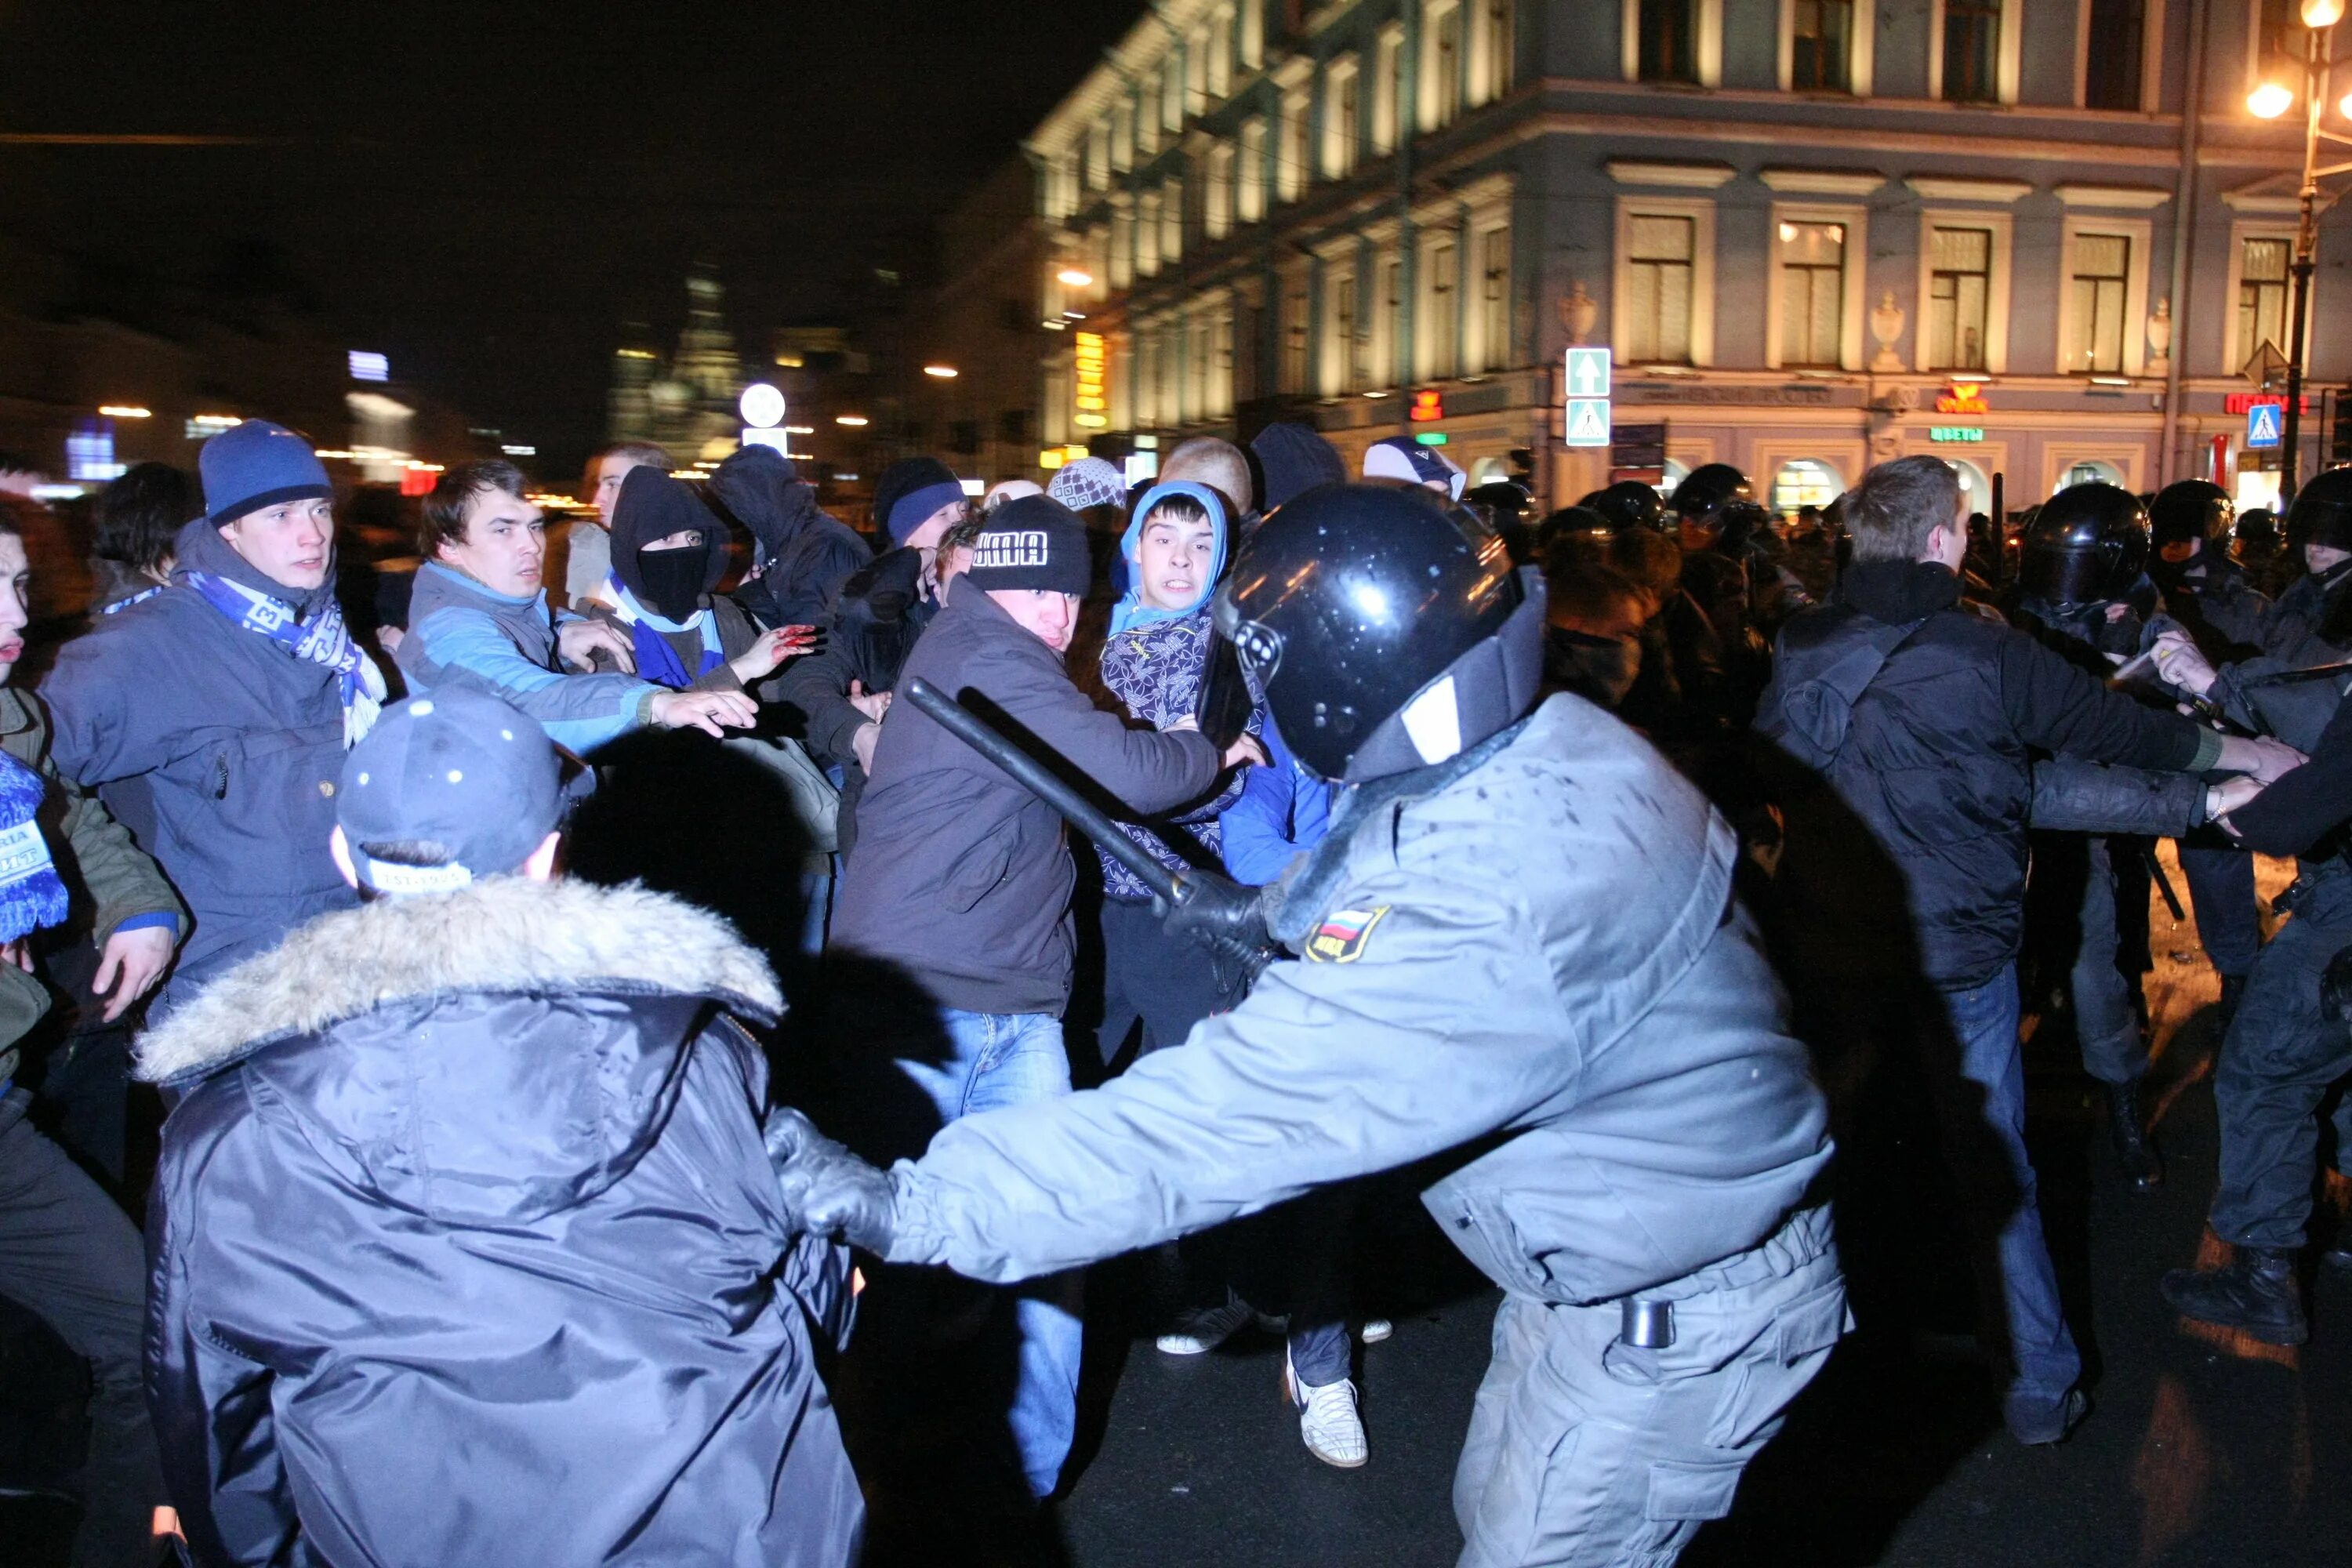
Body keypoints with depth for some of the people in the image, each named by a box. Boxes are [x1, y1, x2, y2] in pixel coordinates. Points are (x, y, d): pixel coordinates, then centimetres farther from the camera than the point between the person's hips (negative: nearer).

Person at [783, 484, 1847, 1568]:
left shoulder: (1481, 919, -39)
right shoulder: (1552, 742, -10)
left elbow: (1232, 1117, -40)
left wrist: (908, 1205, -37)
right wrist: (1281, 908, 23)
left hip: (1679, 1323, -9)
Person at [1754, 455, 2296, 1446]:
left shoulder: (1797, 648, -4)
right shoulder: (1986, 654, -15)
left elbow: (1764, 776, 9)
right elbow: (2112, 727, -1)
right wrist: (2239, 753, 16)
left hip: (1826, 948, 3)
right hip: (1960, 956, -3)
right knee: (1993, 1172, 10)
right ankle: (2038, 1387, 21)